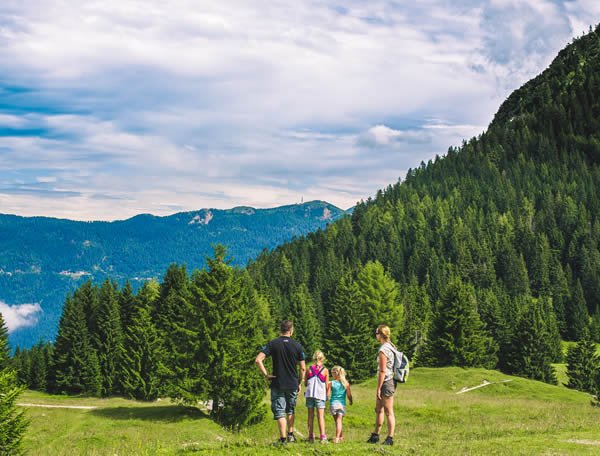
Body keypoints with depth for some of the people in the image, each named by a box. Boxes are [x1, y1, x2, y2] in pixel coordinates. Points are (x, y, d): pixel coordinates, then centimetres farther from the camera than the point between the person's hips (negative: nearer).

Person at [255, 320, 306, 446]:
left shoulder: (272, 344, -5)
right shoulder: (297, 346, -2)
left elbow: (258, 360, -14)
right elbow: (303, 368, 1)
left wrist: (266, 375, -7)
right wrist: (300, 383, 12)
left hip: (277, 384, -2)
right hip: (293, 384, 2)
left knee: (279, 412, 2)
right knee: (290, 410, 21)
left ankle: (283, 438, -3)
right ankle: (291, 435, 24)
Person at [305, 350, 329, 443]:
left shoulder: (309, 369, 4)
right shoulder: (325, 370, -1)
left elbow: (305, 384, 7)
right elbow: (327, 386, 2)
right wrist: (326, 395, 18)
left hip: (309, 394, 2)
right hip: (320, 394, -2)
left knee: (310, 415, 8)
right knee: (321, 416, -1)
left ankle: (311, 436, 9)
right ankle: (323, 436, -7)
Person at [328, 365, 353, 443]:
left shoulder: (331, 383, -2)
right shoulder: (346, 383, 2)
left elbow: (328, 394, -4)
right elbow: (349, 395, 3)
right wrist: (350, 401, 21)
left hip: (333, 404, 0)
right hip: (342, 404, 0)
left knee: (337, 421, 13)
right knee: (339, 421, -4)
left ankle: (340, 436, 23)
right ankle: (337, 437, -17)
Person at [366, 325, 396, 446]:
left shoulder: (383, 350, -17)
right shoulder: (391, 347, 12)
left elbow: (382, 371, -19)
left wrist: (378, 388, -16)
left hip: (386, 382, -10)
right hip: (390, 381, 10)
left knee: (388, 412, -4)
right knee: (378, 409, 16)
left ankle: (390, 438, 1)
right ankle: (375, 436, 24)